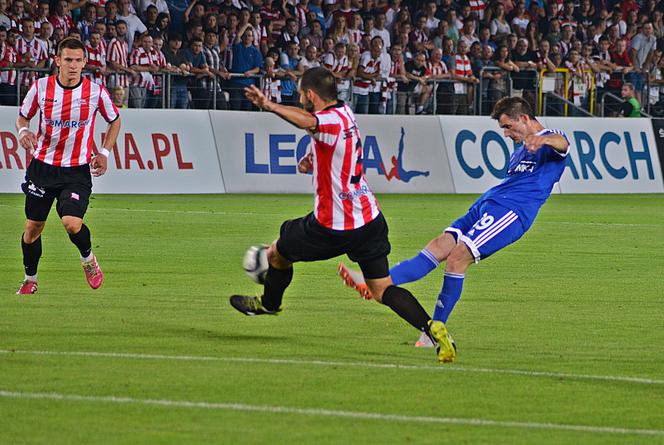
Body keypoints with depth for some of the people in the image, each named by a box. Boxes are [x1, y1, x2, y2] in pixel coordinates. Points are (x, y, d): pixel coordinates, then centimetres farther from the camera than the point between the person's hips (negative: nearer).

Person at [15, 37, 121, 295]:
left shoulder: (95, 92, -7)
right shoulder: (41, 87, -6)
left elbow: (114, 120, 11)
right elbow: (23, 117, 10)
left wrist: (104, 153, 0)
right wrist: (24, 131, -13)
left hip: (77, 170, -2)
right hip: (43, 165, 2)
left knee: (72, 223, -20)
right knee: (33, 227, 5)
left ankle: (88, 259, 13)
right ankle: (30, 280, 27)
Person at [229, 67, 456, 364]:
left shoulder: (331, 121, -21)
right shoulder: (344, 112, 8)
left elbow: (307, 121, -46)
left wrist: (270, 106, -62)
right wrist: (312, 158, 10)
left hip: (333, 228, -8)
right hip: (369, 220, 8)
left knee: (277, 253, 19)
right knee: (383, 290, 4)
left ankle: (269, 304, 44)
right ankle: (432, 328, -17)